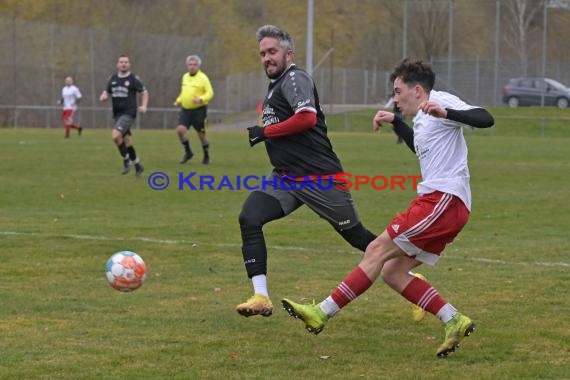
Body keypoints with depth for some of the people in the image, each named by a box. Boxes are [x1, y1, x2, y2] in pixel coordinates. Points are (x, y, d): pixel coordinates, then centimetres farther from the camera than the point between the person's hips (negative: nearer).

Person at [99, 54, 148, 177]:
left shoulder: (134, 79, -3)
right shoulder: (113, 79, 10)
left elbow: (144, 92, 5)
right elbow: (106, 92, 19)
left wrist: (144, 106, -10)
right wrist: (103, 96, -5)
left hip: (129, 113, -6)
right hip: (117, 114, 6)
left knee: (116, 135, -23)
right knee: (127, 141, 9)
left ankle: (126, 160, -5)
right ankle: (138, 165, 23)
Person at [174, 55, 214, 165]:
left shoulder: (203, 78, -8)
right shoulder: (185, 77, 12)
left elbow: (210, 93, -13)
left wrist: (201, 99, -29)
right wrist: (179, 100, 11)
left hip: (199, 110, -5)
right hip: (185, 109, 5)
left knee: (201, 134, 3)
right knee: (180, 129, -13)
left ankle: (206, 156, 23)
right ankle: (188, 152, 5)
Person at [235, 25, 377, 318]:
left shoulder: (295, 78, -10)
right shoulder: (274, 86, 19)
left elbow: (307, 118, -24)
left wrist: (264, 132, -16)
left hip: (320, 177, -8)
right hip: (286, 179, 8)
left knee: (356, 236, 3)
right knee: (249, 218, -14)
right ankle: (261, 297, -17)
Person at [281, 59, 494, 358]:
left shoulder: (441, 101, -5)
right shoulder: (423, 118, 23)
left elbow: (485, 119, -20)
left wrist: (446, 113, -34)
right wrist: (395, 121, 36)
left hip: (444, 199, -10)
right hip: (439, 201, 10)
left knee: (377, 251, -11)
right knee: (392, 272, 4)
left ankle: (322, 313, -11)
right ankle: (454, 322, 1)